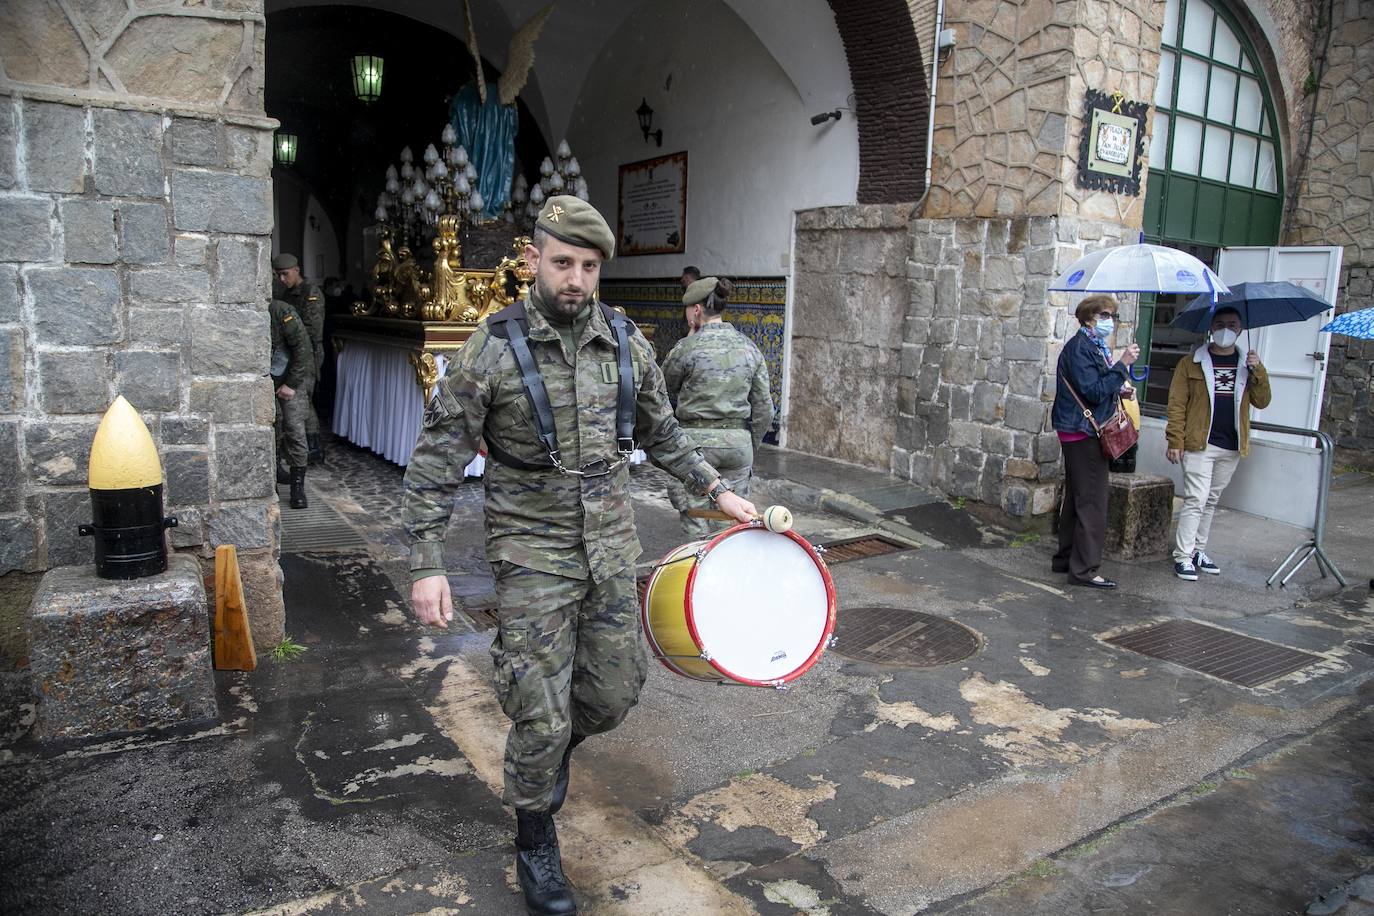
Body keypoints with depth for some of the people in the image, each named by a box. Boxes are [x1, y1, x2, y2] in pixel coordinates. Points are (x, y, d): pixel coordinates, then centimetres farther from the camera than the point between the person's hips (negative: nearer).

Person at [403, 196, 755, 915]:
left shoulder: (627, 342, 1)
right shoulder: (492, 349, -12)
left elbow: (660, 433, 16)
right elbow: (436, 460, -9)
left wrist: (715, 490, 12)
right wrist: (427, 566, -13)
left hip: (610, 549, 5)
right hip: (533, 556, -4)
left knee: (616, 693, 13)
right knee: (542, 713, 2)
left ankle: (544, 753, 46)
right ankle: (535, 845, 28)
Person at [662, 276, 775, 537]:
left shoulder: (687, 347, -9)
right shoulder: (749, 347, 5)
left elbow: (666, 390, 8)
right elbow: (764, 409, 6)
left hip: (697, 440, -4)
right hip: (738, 441, 4)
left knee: (698, 530, 4)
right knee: (730, 527, 12)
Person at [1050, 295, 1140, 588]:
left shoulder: (1095, 347, 18)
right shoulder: (1080, 347, -14)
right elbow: (1094, 392, -23)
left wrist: (1119, 390, 10)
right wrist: (1122, 364, -23)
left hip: (1082, 434, 11)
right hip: (1083, 433, -11)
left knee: (1076, 498, 15)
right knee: (1092, 502, -8)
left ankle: (1066, 559, 24)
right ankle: (1084, 570, -3)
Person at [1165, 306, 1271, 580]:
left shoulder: (1247, 364, 11)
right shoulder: (1192, 363, 0)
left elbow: (1262, 402, 4)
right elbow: (1176, 404, -3)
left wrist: (1258, 371, -10)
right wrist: (1175, 441, -9)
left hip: (1231, 447, 5)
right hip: (1199, 444, -4)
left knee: (1211, 501, 13)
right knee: (1196, 500, -9)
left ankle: (1198, 550, 22)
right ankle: (1183, 556, -5)